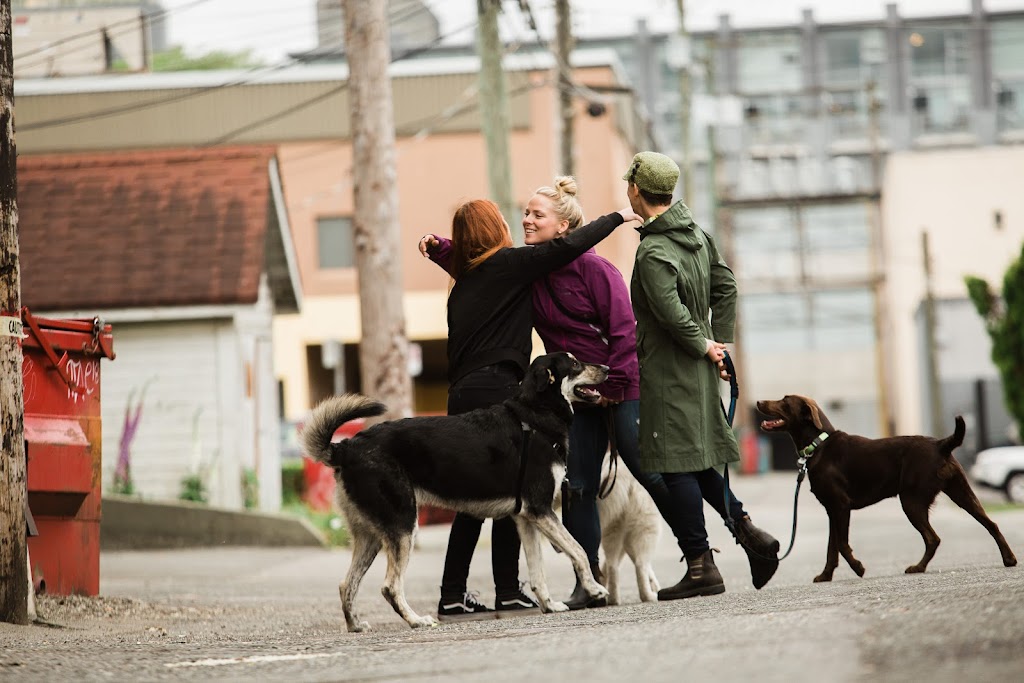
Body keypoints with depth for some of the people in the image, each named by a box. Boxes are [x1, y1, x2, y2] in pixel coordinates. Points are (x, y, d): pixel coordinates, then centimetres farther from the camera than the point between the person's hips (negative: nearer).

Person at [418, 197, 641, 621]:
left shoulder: (463, 284, 22)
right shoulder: (508, 264, 0)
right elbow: (567, 248, -5)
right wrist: (617, 217, 3)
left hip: (461, 392, 7)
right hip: (496, 388, -7)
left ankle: (452, 597, 4)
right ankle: (508, 592, -5)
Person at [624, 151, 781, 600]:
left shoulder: (652, 252, -18)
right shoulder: (697, 234, 8)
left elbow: (671, 313, -24)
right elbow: (726, 287, 13)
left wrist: (705, 347, -9)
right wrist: (718, 344, 12)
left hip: (667, 370, -9)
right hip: (697, 370, 9)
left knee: (676, 466, -5)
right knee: (701, 459, 18)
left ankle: (701, 566, -4)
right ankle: (748, 533, 11)